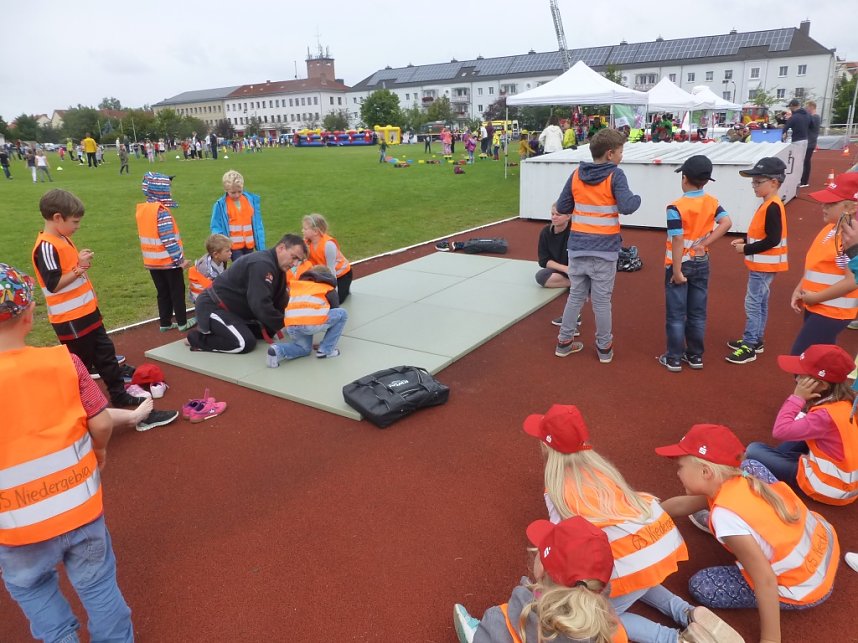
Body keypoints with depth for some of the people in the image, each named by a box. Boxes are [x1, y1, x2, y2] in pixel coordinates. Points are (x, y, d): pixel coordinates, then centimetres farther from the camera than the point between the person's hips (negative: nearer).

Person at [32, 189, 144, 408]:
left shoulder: (63, 239, 9)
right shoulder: (46, 247, -21)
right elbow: (53, 284, -26)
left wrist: (80, 260, 4)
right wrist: (79, 268, -23)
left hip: (87, 312, 9)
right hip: (70, 319, -9)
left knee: (106, 353, 14)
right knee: (80, 364, 5)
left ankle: (119, 395, 24)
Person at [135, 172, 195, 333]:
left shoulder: (141, 209, 6)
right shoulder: (162, 211, -20)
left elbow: (150, 235, 11)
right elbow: (168, 239, -23)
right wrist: (181, 259, -19)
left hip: (152, 261, 7)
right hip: (169, 260, -7)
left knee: (163, 292, 16)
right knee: (177, 291, 7)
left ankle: (165, 323, 21)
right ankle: (182, 322, 15)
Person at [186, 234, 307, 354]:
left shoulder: (276, 267, 6)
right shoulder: (262, 264, -26)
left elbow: (276, 302, 7)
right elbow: (260, 304, -31)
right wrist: (283, 324, -23)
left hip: (233, 307, 10)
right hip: (212, 307, -10)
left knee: (268, 331, 9)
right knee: (246, 343, -23)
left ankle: (215, 329, 14)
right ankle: (197, 338, -5)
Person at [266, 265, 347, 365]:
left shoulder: (295, 285, 33)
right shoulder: (329, 289, 23)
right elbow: (335, 310, 30)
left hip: (291, 326, 5)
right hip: (312, 323, -5)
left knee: (305, 348, 32)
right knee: (342, 314, 19)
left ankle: (277, 350, 3)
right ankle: (326, 350, 15)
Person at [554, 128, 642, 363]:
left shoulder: (576, 175, 4)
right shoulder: (615, 175, -9)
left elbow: (562, 207, 6)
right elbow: (626, 206, -20)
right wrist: (637, 198, -1)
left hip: (578, 246, 4)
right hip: (604, 249, -4)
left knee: (576, 296, 15)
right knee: (602, 300, 6)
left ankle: (564, 342, 22)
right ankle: (604, 348, 18)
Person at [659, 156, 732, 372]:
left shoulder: (676, 207, -18)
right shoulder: (712, 202, 0)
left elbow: (678, 241, -21)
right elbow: (726, 222, -13)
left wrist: (677, 271, -17)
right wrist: (704, 244, -9)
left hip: (681, 264, -5)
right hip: (701, 264, 5)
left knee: (676, 314, 4)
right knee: (697, 312, 14)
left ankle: (674, 358, 10)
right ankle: (695, 356, 22)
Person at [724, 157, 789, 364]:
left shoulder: (773, 207, -22)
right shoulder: (768, 204, 9)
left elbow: (773, 240, -25)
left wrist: (746, 249, -18)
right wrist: (745, 240, 5)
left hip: (764, 265, -10)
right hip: (762, 264, 10)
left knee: (752, 303, -6)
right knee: (759, 302, 17)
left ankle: (749, 347, 0)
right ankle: (755, 340, 28)